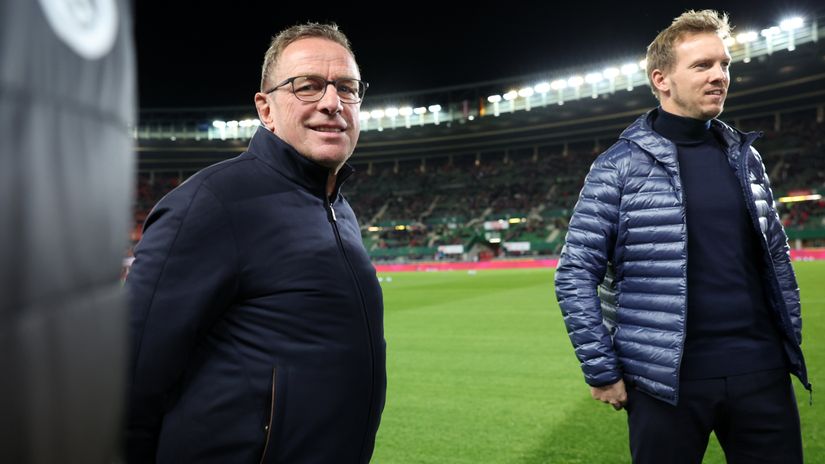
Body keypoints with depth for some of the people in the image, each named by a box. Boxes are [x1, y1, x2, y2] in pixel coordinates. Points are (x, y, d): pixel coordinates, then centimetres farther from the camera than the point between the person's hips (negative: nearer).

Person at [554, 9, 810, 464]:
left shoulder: (746, 157, 9)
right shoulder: (620, 165, -7)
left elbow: (776, 259, 16)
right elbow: (575, 274, -8)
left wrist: (790, 345, 12)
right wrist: (602, 370, -10)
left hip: (761, 373, 5)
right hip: (667, 380, -4)